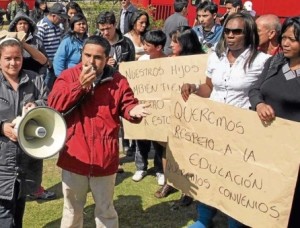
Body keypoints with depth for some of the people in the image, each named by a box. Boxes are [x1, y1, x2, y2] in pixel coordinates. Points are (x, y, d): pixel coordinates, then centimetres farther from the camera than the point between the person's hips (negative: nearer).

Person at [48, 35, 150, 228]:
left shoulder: (117, 81, -3)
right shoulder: (68, 76, -4)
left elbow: (127, 105, 1)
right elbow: (54, 104, -14)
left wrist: (133, 111, -23)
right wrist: (80, 85, -22)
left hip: (104, 157, 0)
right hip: (74, 156, 0)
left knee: (106, 210, 18)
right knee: (72, 209, 21)